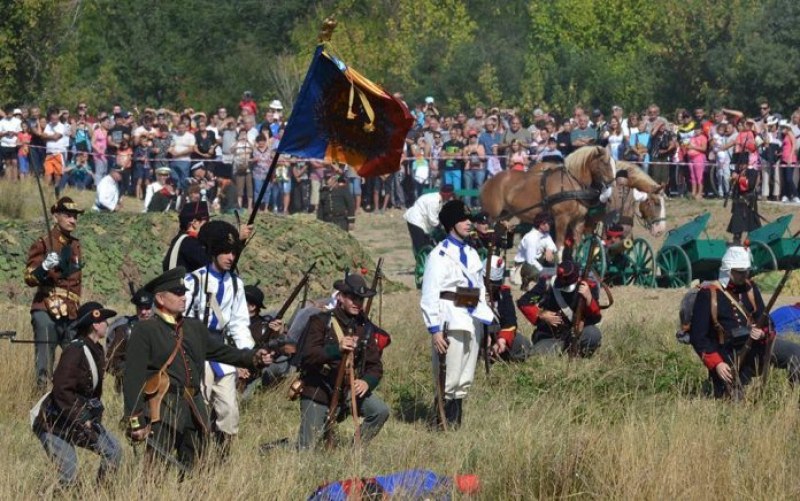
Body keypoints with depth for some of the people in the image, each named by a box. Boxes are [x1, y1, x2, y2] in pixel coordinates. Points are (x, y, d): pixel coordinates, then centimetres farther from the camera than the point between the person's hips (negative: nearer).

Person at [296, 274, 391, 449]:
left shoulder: (366, 328, 4)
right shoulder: (321, 322, -9)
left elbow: (375, 365, 1)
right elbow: (307, 356, -22)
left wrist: (367, 382, -22)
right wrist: (336, 349, -38)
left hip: (348, 390, 4)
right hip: (317, 390, -4)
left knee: (380, 411, -20)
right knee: (306, 450, -8)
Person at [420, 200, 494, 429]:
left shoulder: (471, 254, 15)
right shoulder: (440, 255, -7)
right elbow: (429, 295, -11)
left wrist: (485, 318, 13)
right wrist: (434, 329, -17)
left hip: (472, 319, 7)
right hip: (451, 319, -7)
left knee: (465, 379, 11)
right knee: (449, 378, -6)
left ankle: (456, 423, 18)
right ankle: (444, 425, 0)